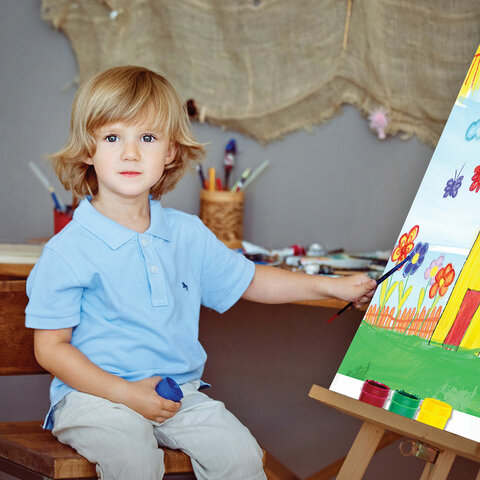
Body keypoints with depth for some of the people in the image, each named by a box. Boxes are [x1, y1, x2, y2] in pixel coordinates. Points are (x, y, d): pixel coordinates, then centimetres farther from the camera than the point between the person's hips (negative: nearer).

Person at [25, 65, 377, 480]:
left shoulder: (188, 234, 7)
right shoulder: (67, 251, -10)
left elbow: (249, 281, 21)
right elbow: (50, 348, -8)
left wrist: (331, 286, 14)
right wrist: (126, 394, -18)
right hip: (93, 394, -5)